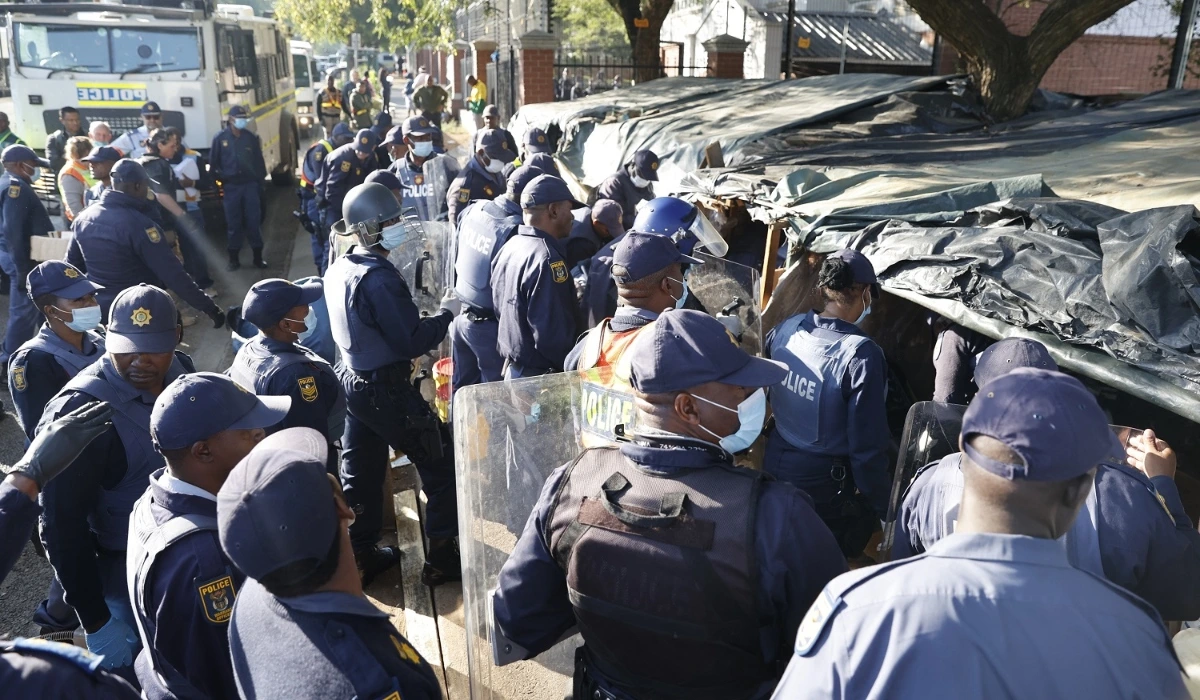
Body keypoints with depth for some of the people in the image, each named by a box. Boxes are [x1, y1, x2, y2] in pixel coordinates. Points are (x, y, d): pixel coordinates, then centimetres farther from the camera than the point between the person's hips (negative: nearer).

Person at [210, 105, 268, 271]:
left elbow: (259, 161, 8)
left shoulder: (252, 137, 5)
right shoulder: (220, 138, 0)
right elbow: (214, 163, 3)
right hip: (231, 187, -1)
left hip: (250, 185, 1)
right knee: (234, 224, 5)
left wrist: (260, 182, 4)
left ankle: (258, 257, 13)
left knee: (254, 222, 3)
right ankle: (234, 258, 14)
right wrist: (219, 184, 0)